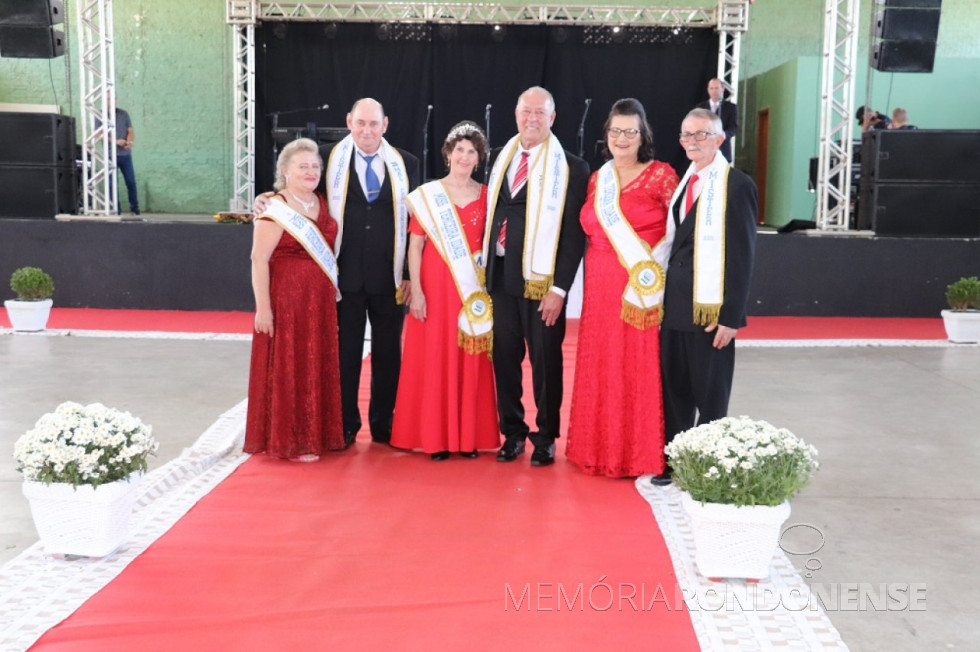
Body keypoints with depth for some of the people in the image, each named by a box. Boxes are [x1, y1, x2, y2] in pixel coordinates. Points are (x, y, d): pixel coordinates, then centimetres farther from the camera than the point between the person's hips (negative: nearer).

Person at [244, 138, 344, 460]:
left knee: (319, 366, 12)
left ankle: (319, 433, 25)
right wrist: (263, 307, -19)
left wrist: (332, 293, 9)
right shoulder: (275, 210, -10)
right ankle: (289, 441, 11)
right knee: (288, 367, 1)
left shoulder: (323, 205, 11)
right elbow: (259, 260, -14)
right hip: (286, 299, -7)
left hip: (321, 301, 7)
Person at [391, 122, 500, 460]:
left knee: (470, 360, 4)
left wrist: (488, 287, 2)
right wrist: (416, 291, -9)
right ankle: (435, 436, 9)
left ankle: (469, 435, 13)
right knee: (433, 359, 0)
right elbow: (415, 245, -1)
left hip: (473, 290, 2)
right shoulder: (426, 194, 1)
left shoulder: (486, 196, 7)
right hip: (435, 287, -2)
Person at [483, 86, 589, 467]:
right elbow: (491, 215, 14)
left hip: (542, 281, -5)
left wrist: (559, 288, -13)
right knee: (504, 357, 9)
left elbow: (574, 235, -9)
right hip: (501, 277, 5)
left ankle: (546, 437, 18)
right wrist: (486, 268, 8)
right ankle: (513, 432, 23)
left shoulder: (571, 168, -6)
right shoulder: (500, 159, 11)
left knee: (545, 360, 5)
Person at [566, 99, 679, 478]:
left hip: (643, 289, -5)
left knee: (640, 370, -1)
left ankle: (641, 454, 10)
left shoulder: (661, 175, -3)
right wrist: (593, 276, 8)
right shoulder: (596, 179, 13)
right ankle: (599, 449, 20)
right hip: (600, 289, 5)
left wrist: (651, 270, -15)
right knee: (599, 370, 8)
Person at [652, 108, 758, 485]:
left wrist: (731, 316, -14)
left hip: (711, 309, -6)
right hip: (674, 306, 6)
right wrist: (664, 298, 7)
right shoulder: (681, 182, 12)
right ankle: (673, 462, 21)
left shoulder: (737, 185, -8)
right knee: (674, 390, 10)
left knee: (710, 395, 5)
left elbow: (742, 255, -11)